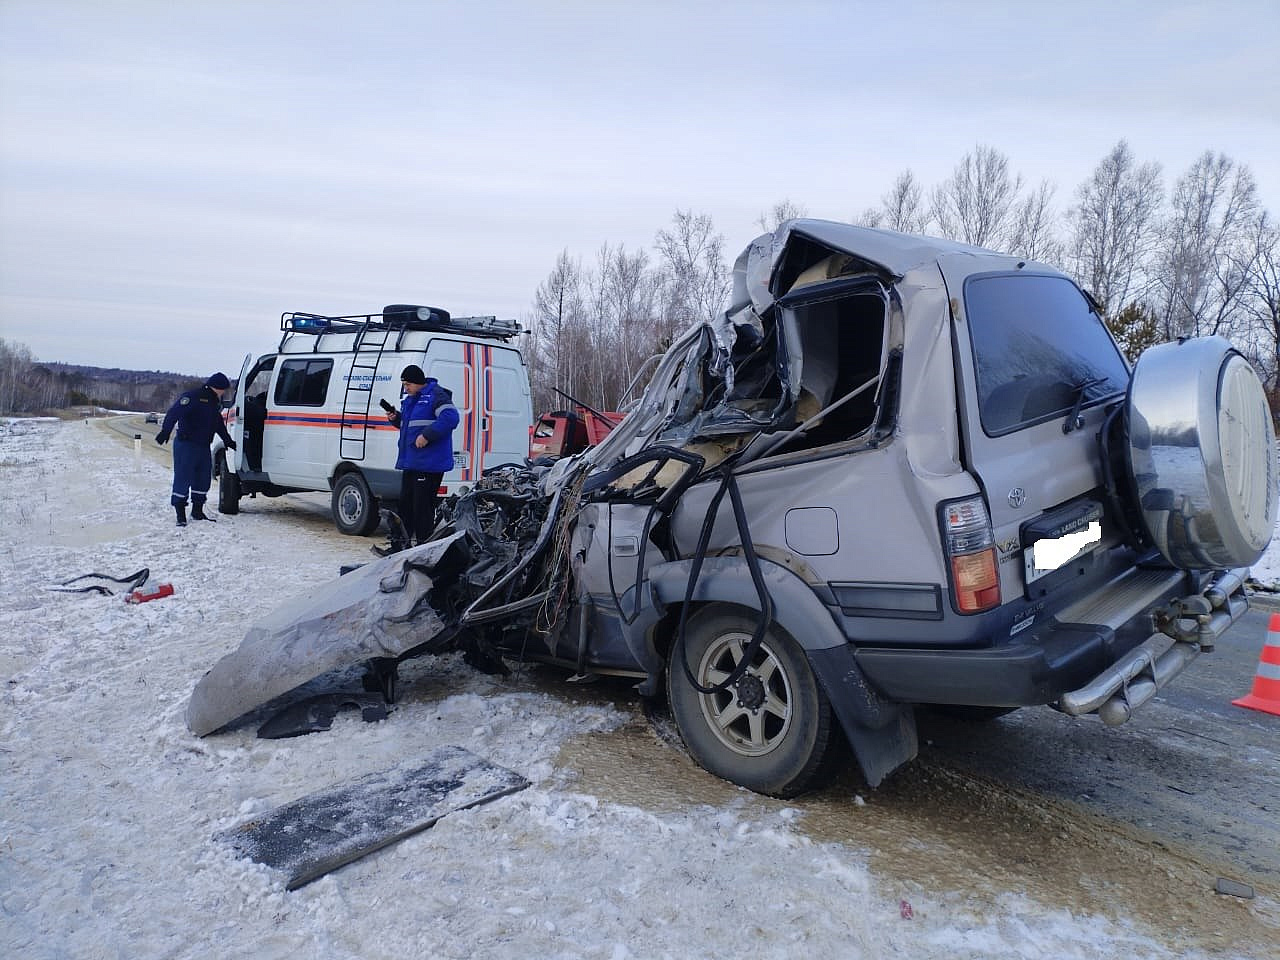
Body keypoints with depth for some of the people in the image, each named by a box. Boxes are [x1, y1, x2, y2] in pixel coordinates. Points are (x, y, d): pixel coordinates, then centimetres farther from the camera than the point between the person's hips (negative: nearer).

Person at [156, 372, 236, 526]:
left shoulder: (215, 402, 16)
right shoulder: (193, 397, -12)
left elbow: (219, 424, 29)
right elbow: (174, 413, -23)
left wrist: (229, 441, 31)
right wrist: (165, 431, -35)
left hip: (204, 447, 9)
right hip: (186, 445, -9)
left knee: (204, 478, 12)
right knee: (183, 478, -6)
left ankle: (197, 511, 23)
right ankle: (180, 514, -3)